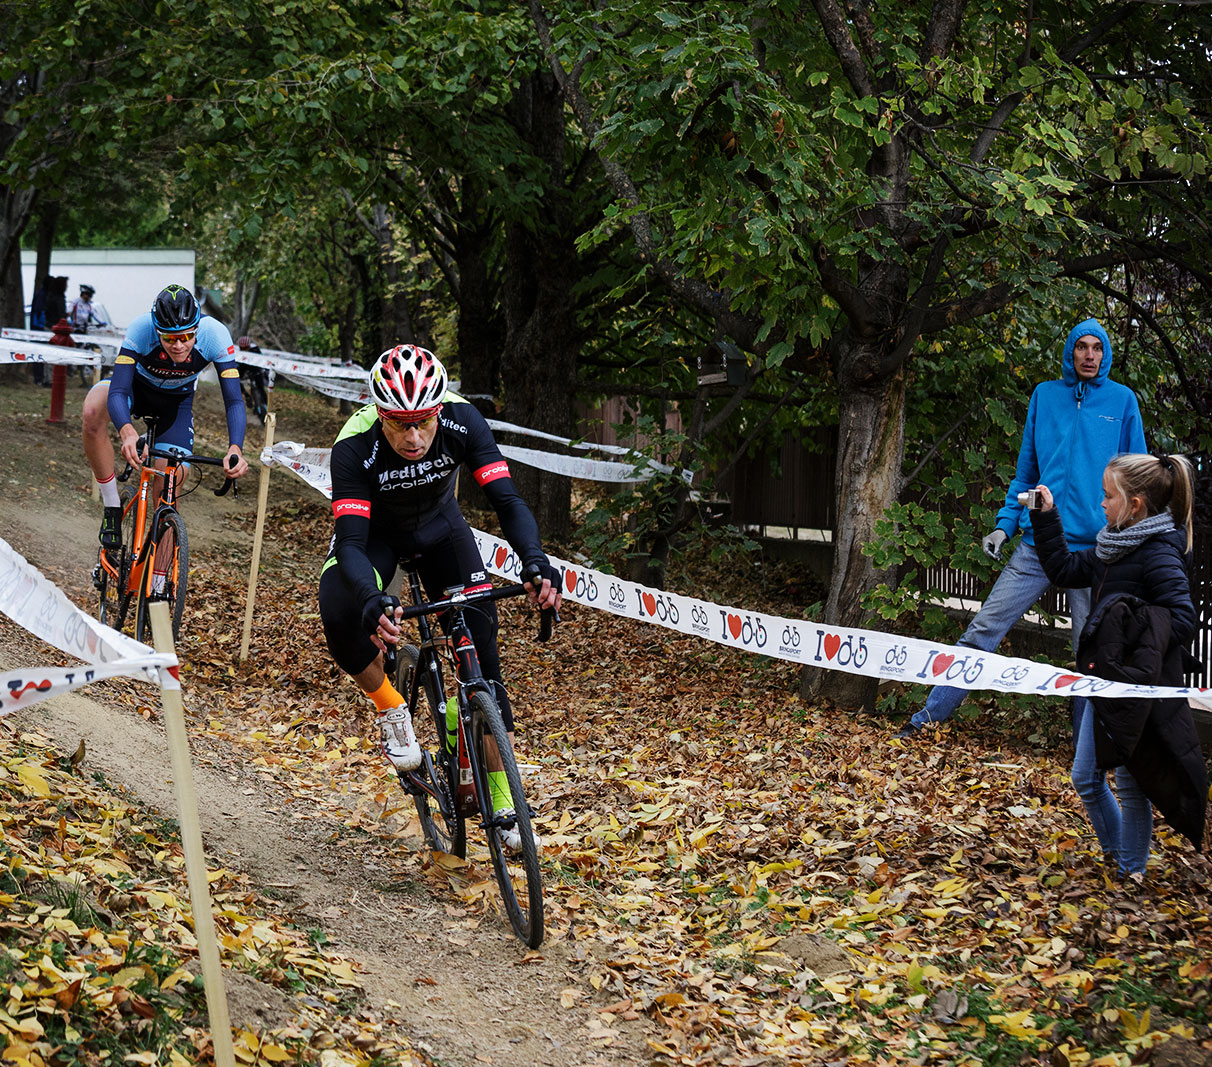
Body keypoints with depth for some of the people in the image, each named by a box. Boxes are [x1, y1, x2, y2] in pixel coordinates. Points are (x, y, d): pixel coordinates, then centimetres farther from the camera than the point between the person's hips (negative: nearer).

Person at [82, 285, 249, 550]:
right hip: (137, 387, -1)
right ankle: (112, 507, -22)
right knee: (93, 410, -36)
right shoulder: (140, 329, -36)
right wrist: (127, 432, -61)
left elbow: (234, 400, -32)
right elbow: (117, 392, -40)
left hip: (176, 402, 1)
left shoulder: (214, 334, -33)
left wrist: (235, 449, -50)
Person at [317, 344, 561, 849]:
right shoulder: (355, 446, -36)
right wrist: (373, 600, -59)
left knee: (480, 640, -10)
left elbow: (507, 501, -34)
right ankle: (391, 710, -1)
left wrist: (535, 561, -53)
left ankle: (501, 797, 0)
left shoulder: (461, 421, -32)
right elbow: (351, 543, -39)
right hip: (375, 530, -2)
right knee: (341, 619, -31)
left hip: (439, 526, 2)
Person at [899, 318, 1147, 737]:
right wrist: (1006, 523, 6)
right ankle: (931, 714, 3)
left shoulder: (1122, 400, 5)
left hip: (1094, 547, -2)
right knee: (983, 629, -2)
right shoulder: (1045, 396, 10)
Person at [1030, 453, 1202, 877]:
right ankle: (1115, 853, 33)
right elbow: (1064, 569, 20)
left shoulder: (1159, 555, -17)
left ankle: (1131, 874, 17)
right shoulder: (1114, 547, 8)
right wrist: (1046, 518, 13)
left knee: (1131, 784, 3)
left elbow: (1182, 620, -23)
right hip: (1102, 683, 9)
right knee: (1085, 777, 15)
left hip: (1136, 692, -9)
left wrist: (1130, 662, -28)